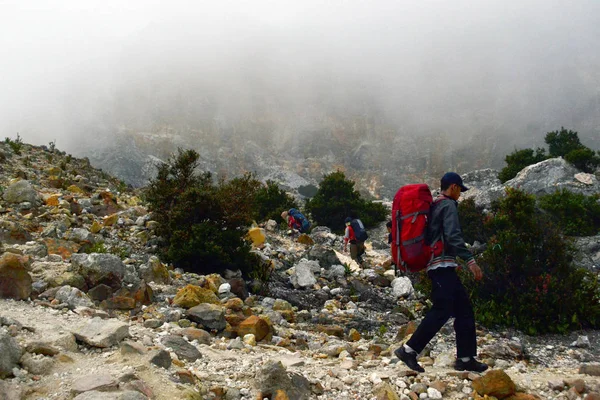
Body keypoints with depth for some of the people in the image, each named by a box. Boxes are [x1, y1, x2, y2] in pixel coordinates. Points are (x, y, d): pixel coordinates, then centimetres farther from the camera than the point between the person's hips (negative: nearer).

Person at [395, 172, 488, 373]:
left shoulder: (434, 206, 21)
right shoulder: (448, 205, -7)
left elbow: (430, 236, 24)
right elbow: (453, 236, -21)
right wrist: (470, 260, -25)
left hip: (437, 266, 10)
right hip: (443, 264, -10)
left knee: (464, 309, 9)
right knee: (441, 310, -13)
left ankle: (465, 358, 9)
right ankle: (409, 350, -12)